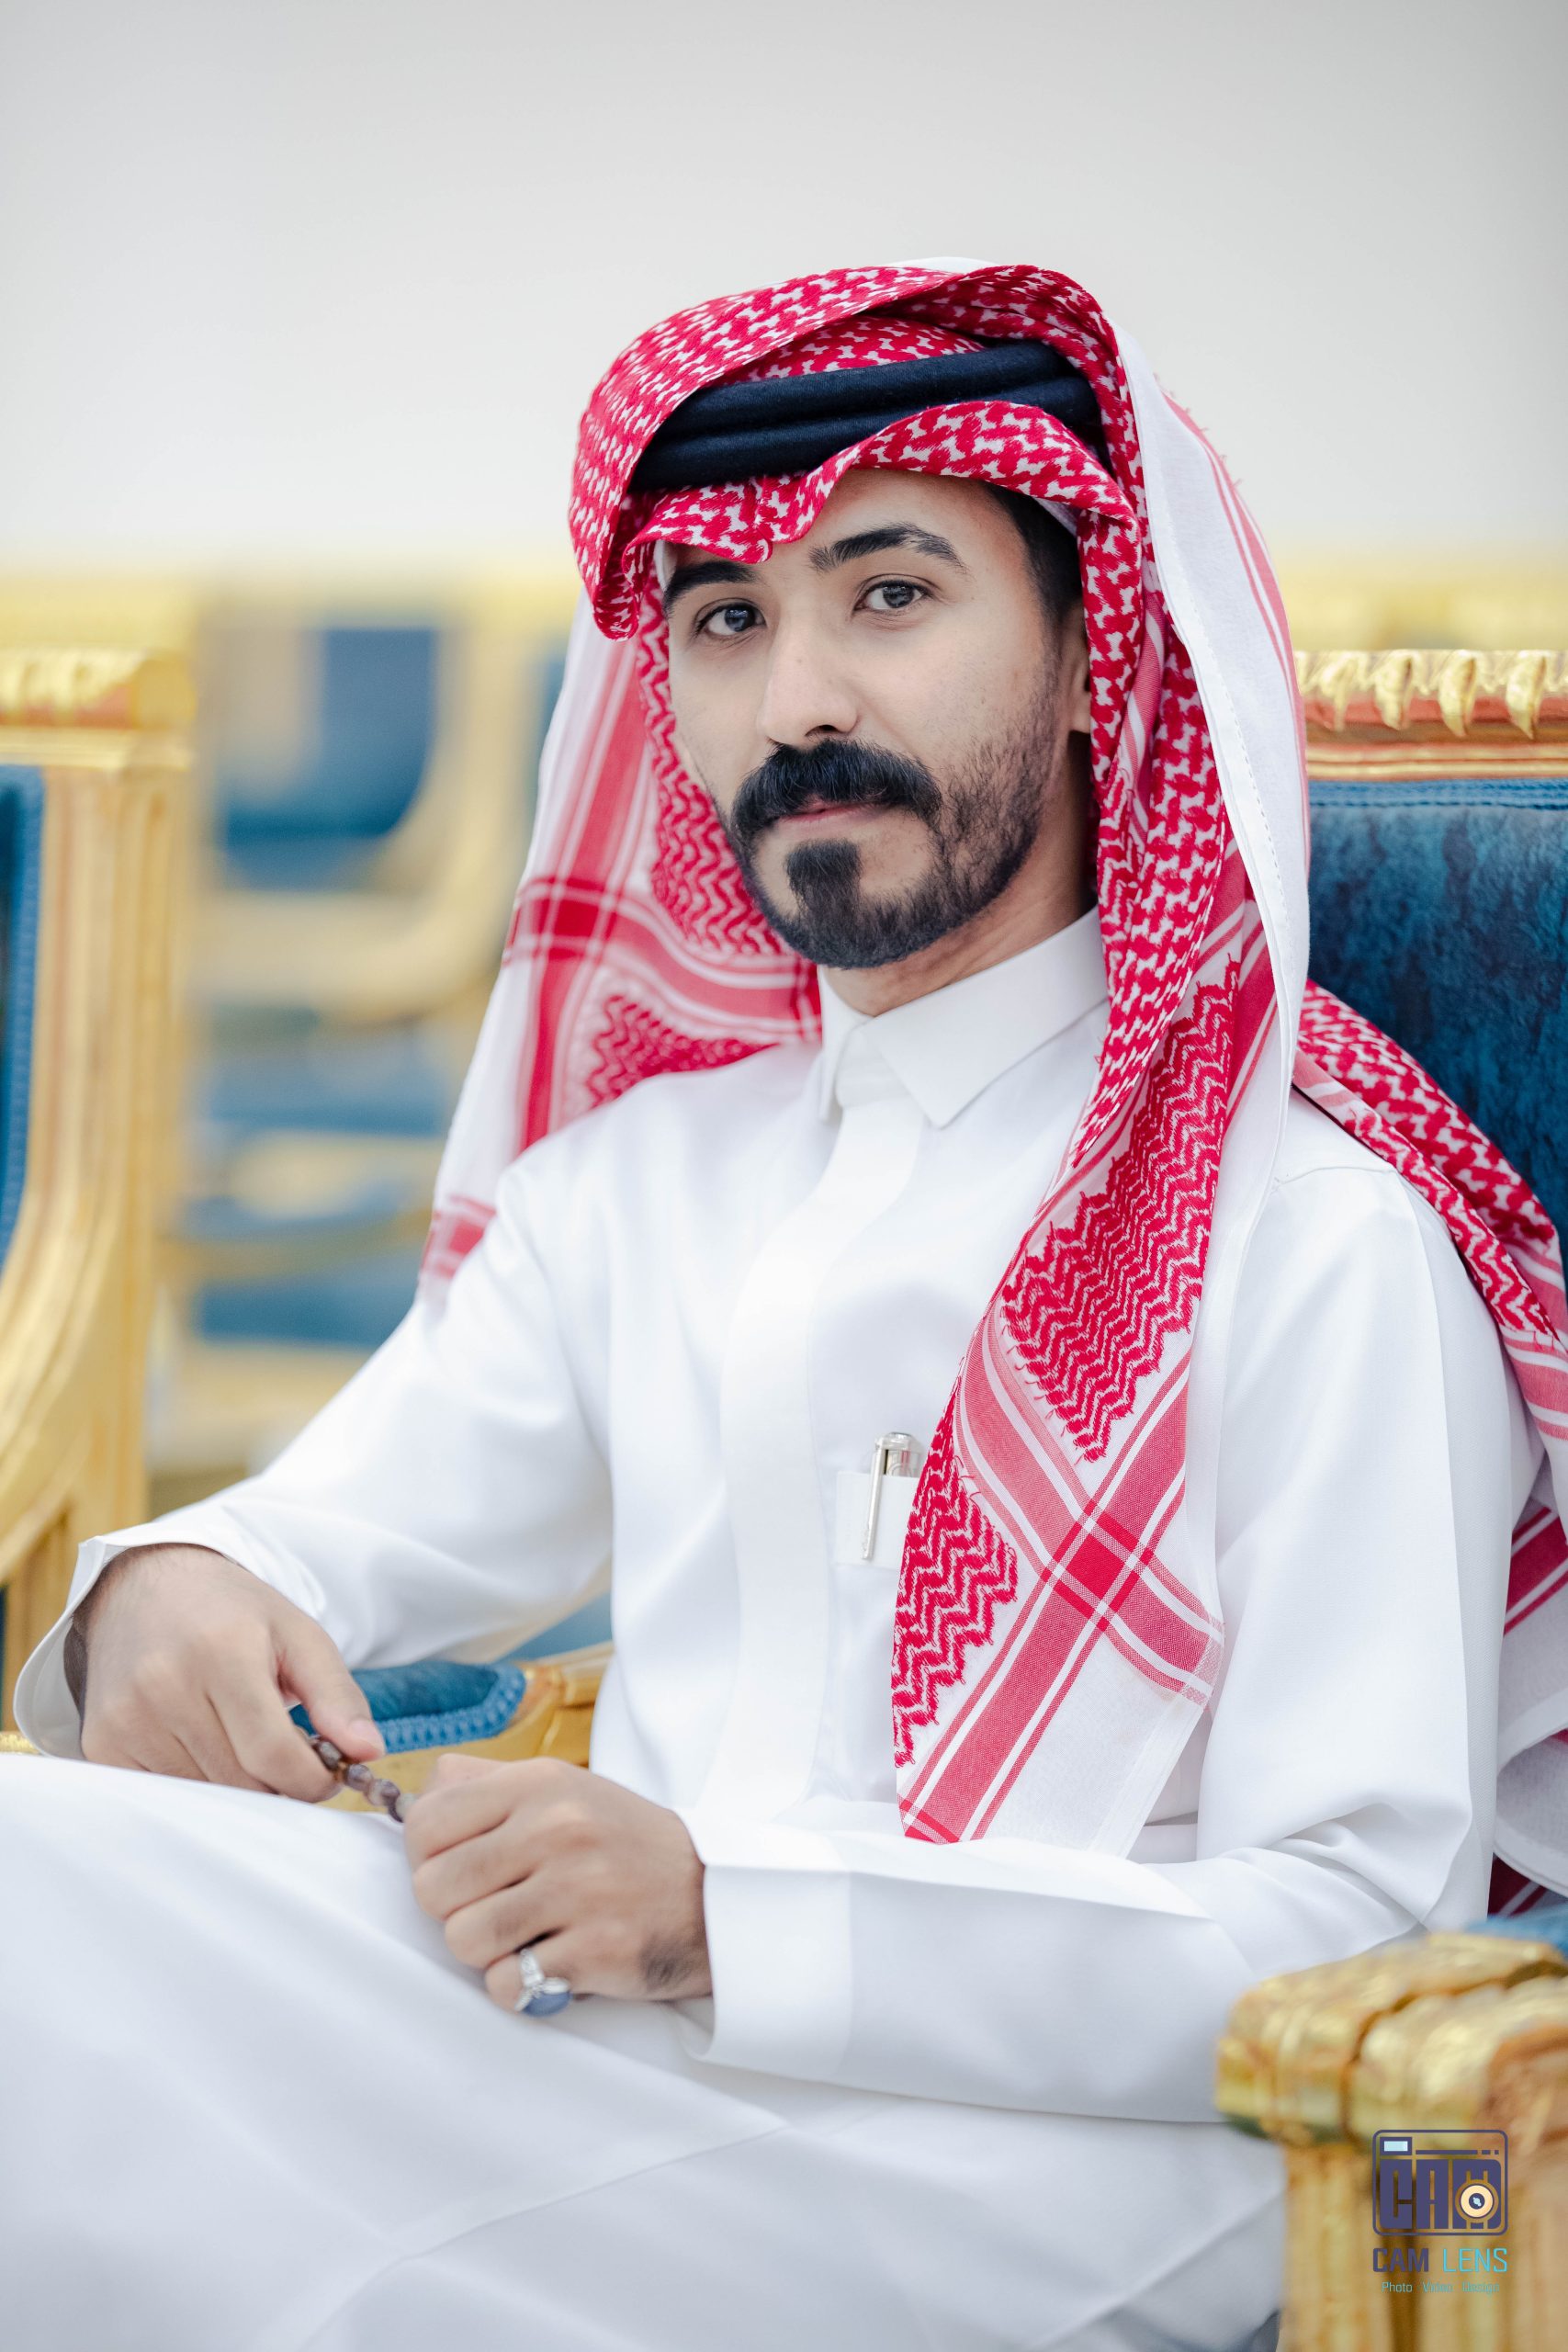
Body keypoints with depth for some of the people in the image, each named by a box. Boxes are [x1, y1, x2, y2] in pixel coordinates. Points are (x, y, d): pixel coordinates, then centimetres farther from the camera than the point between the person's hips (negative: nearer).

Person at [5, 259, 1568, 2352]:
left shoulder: (1309, 1223, -2)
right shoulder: (639, 1175, 20)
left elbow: (1347, 1944, -9)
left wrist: (726, 1916, -22)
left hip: (1035, 2177, -5)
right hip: (631, 2095, 5)